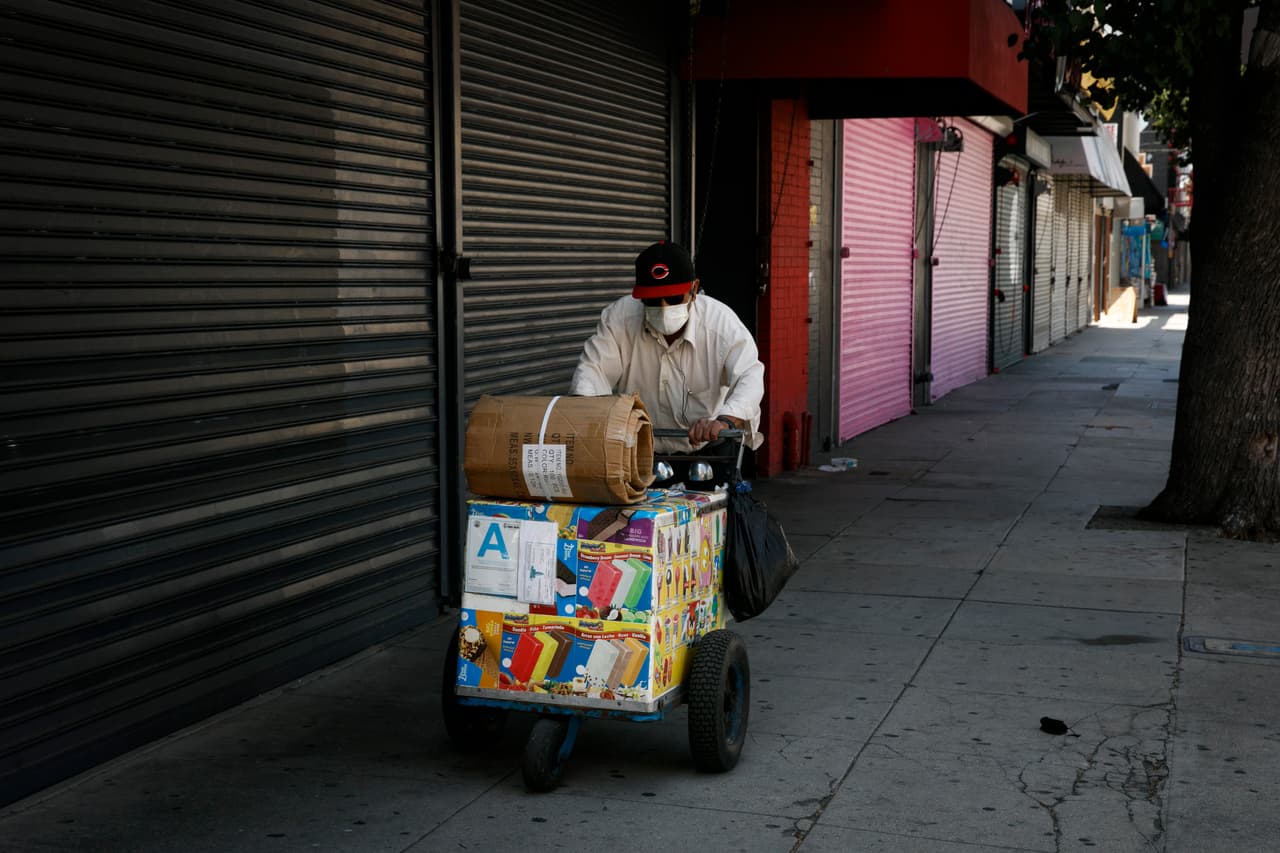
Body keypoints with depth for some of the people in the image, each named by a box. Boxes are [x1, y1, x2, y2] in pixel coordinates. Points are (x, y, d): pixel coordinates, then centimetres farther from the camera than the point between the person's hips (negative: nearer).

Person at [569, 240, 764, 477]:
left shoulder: (721, 321, -15)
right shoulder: (619, 317, -9)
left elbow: (750, 378, -25)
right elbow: (592, 367, -10)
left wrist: (725, 421, -47)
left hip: (707, 450, -1)